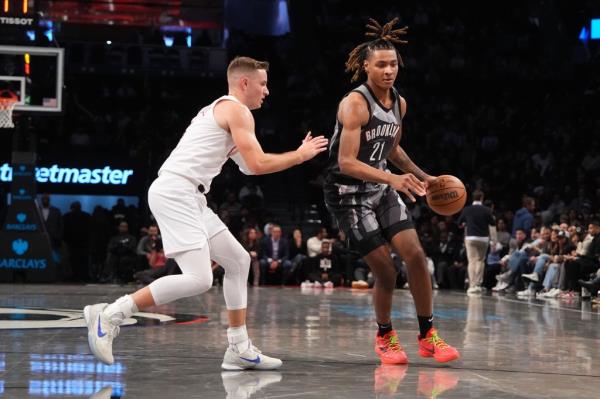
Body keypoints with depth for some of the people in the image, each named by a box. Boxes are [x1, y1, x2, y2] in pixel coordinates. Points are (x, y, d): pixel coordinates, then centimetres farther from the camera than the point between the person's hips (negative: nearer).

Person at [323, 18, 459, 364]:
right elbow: (346, 163, -28)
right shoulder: (355, 104, -20)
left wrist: (423, 177, 17)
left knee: (416, 255, -5)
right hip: (349, 193, -7)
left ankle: (428, 336, 5)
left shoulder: (399, 103, 4)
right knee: (386, 271, -8)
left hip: (381, 189, 7)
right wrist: (392, 178, -38)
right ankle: (385, 337, 16)